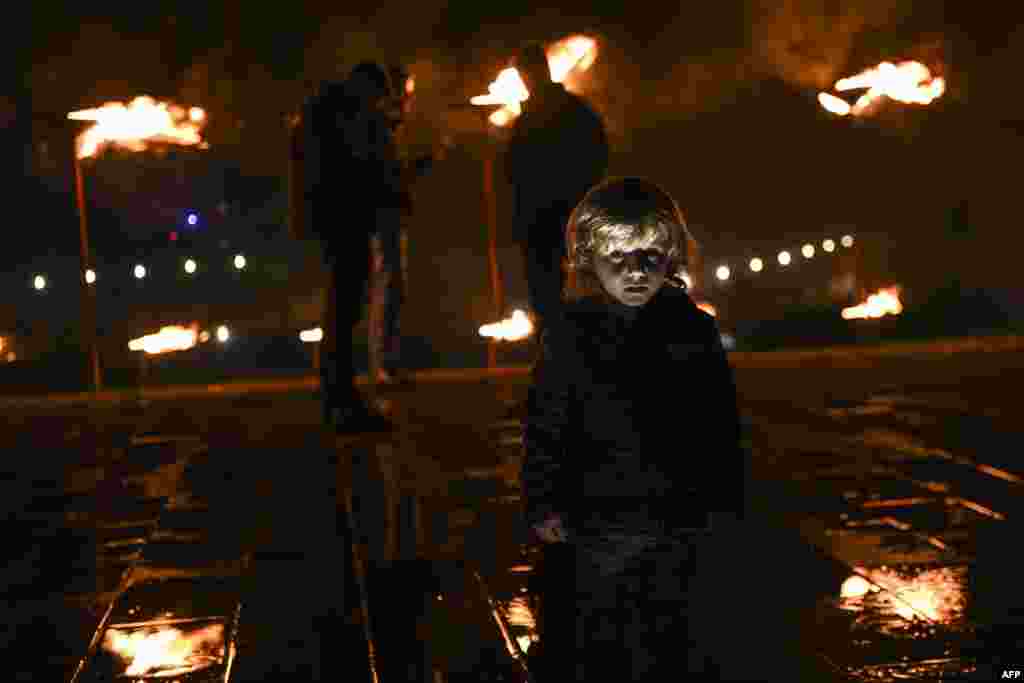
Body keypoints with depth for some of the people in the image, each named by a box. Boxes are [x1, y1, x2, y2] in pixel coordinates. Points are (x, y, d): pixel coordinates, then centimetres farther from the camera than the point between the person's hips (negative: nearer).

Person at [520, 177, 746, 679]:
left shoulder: (696, 330, 1)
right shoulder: (569, 334, -4)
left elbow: (722, 426, 7)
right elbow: (544, 426, -3)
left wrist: (727, 504, 7)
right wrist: (542, 505, -8)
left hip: (681, 526, 2)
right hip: (596, 528, -2)